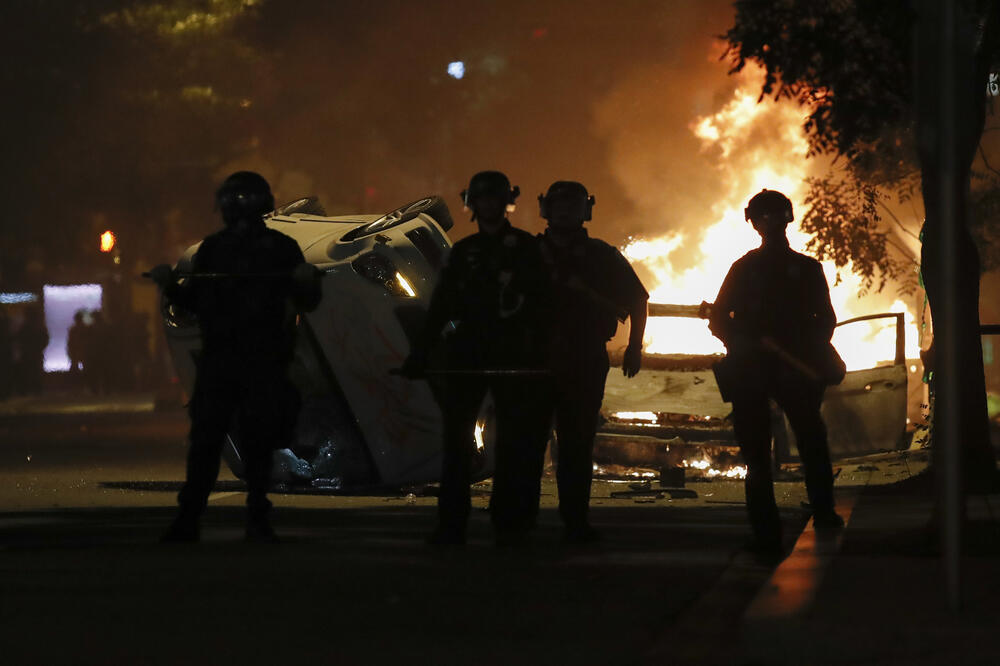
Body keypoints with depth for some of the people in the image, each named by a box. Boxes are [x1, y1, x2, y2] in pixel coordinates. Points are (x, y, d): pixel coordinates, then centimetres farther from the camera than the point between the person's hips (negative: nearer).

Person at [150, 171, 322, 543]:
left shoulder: (280, 248, 4)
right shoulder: (213, 249, 12)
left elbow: (307, 303, 5)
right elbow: (193, 300, 17)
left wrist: (306, 282, -16)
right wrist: (171, 286, -1)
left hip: (264, 362, -2)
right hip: (217, 356, 2)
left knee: (258, 442, 0)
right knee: (205, 438, -3)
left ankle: (257, 519, 6)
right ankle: (188, 519, -2)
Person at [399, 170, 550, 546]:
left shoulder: (525, 248, 5)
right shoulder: (463, 252, 15)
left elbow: (542, 304, -1)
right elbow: (440, 308, 15)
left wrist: (538, 354, -11)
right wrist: (419, 354, 7)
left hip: (514, 357, -3)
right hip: (467, 355, 3)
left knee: (514, 443, -3)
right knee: (457, 438, -3)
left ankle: (508, 524, 0)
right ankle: (451, 524, -3)